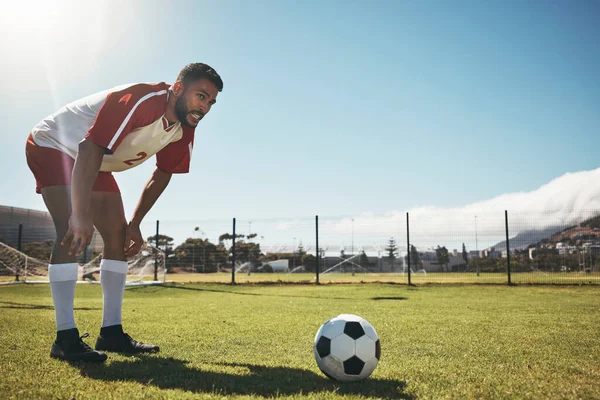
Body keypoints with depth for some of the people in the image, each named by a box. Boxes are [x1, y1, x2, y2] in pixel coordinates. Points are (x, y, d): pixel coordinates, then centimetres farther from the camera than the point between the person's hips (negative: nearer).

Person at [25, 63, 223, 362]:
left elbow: (162, 175, 4)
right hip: (52, 146, -8)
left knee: (119, 236, 0)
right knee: (73, 234, -24)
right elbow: (90, 150, -41)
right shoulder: (140, 101, -35)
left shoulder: (184, 130, -8)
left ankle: (111, 332, 5)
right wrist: (81, 215, -45)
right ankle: (65, 337, -18)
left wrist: (135, 223, 1)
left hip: (95, 165, 8)